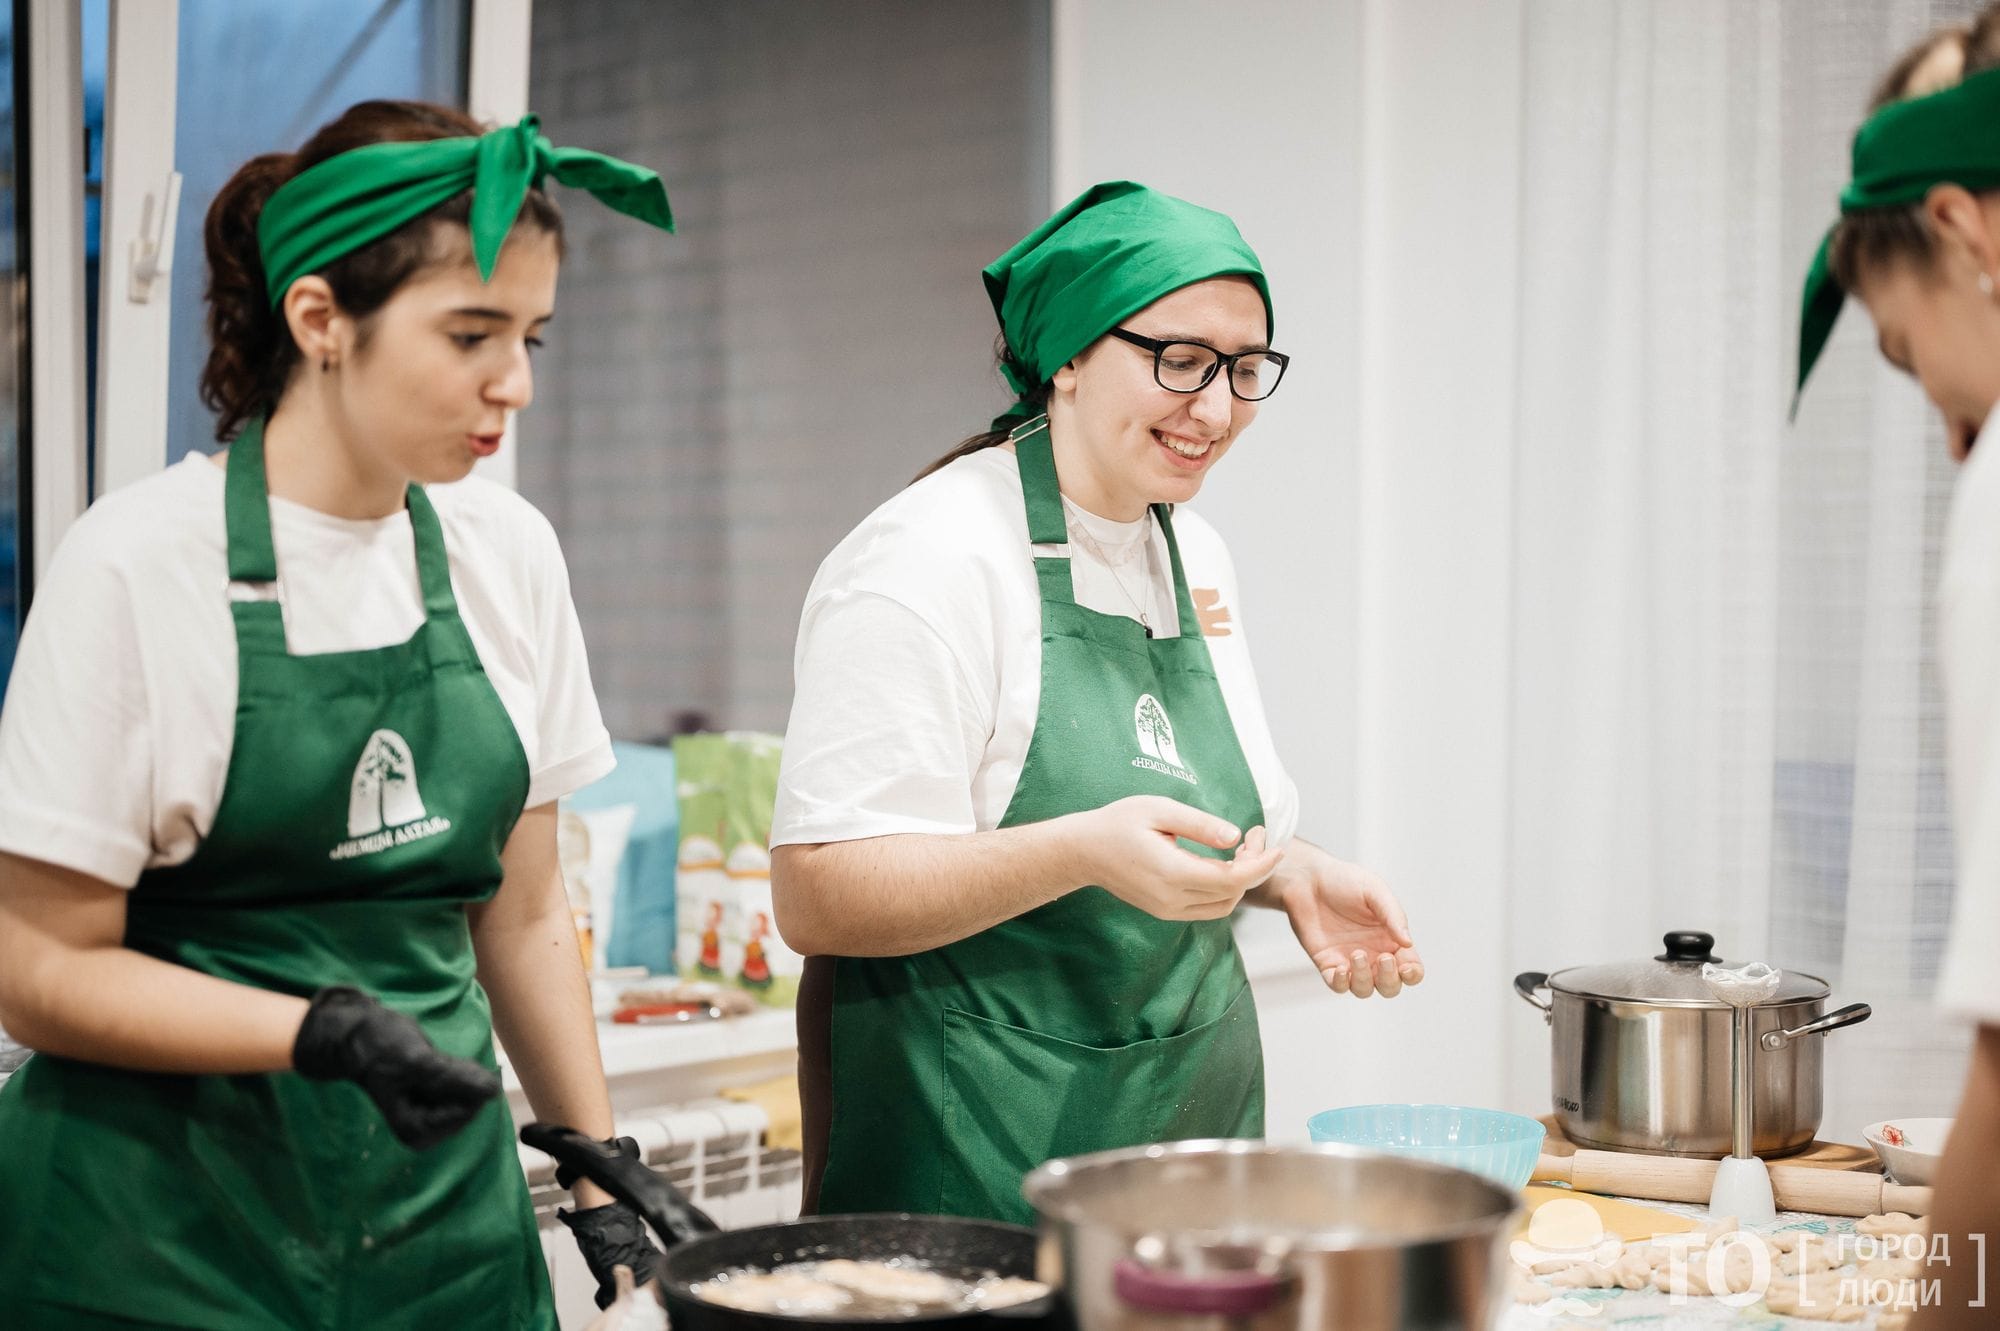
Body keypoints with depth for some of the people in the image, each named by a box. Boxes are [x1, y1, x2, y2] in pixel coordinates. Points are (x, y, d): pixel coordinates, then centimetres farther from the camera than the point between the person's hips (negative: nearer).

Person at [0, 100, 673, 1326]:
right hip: (170, 1229, -4)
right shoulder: (141, 561, -13)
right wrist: (322, 1031, -24)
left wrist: (603, 1186, 7)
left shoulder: (509, 555, 2)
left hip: (444, 1204, 5)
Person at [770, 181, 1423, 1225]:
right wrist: (1083, 852, -32)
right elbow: (817, 898, -21)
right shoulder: (929, 559, -15)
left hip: (1193, 1101, 7)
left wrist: (1290, 872, 0)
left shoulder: (1196, 557, 11)